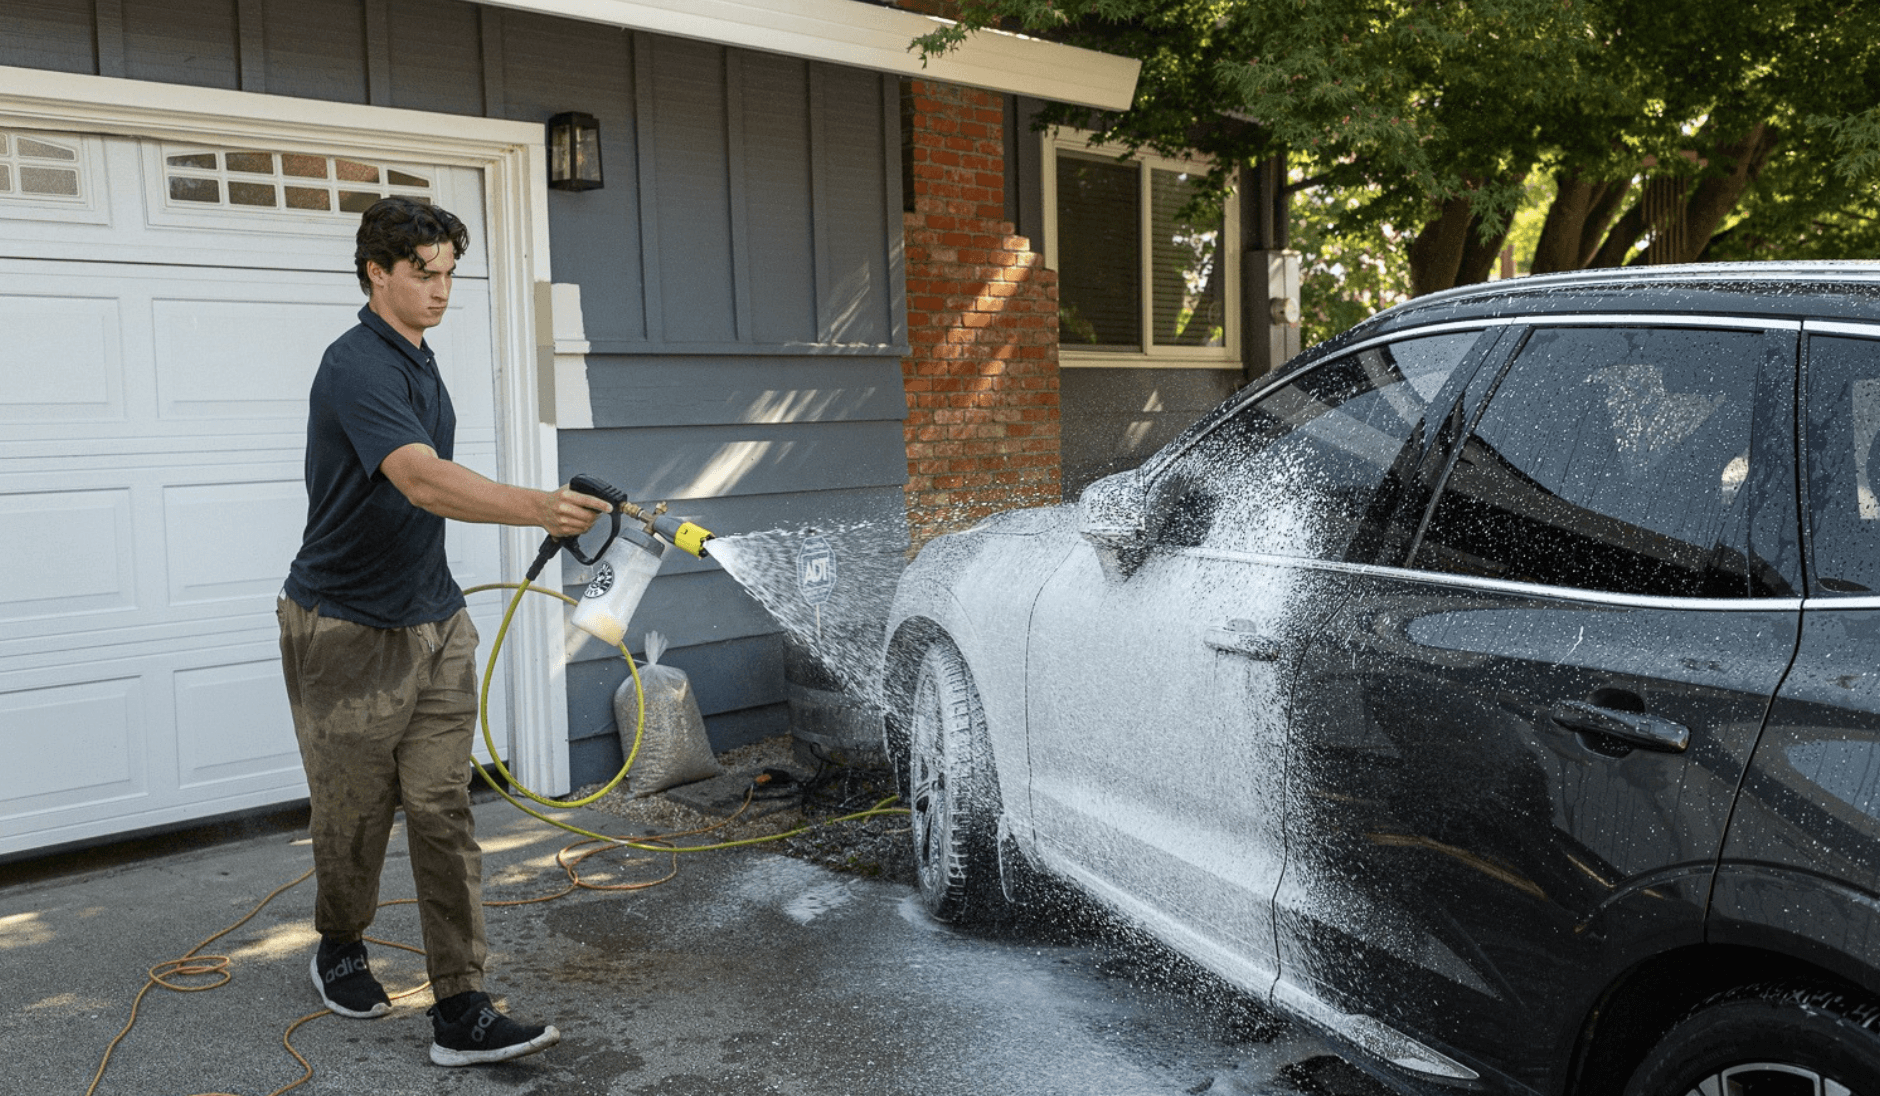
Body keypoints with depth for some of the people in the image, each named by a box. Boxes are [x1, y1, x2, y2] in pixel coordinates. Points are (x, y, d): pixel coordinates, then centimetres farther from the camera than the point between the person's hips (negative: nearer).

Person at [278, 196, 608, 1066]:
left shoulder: (418, 363, 12)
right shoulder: (357, 367, -18)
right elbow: (423, 481, -34)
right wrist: (538, 507, -48)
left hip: (433, 622, 7)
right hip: (348, 630, -7)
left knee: (442, 811, 2)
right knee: (354, 812, 9)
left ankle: (461, 1014, 4)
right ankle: (339, 951, 37)